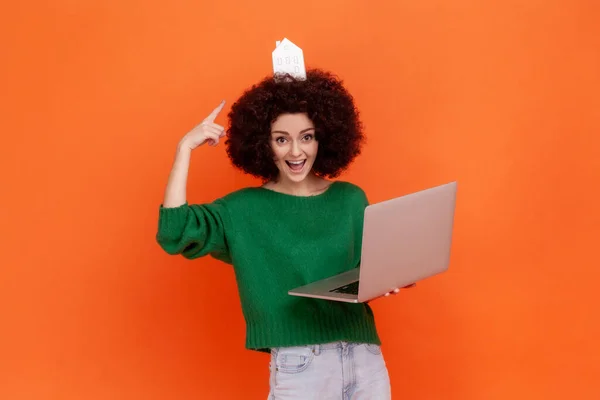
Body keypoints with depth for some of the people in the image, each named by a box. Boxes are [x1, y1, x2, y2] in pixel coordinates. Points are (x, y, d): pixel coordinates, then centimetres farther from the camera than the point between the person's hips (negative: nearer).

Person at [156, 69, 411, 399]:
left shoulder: (350, 199, 6)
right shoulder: (244, 209, -1)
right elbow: (174, 232, -14)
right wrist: (186, 148, -10)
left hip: (367, 359, 3)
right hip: (298, 366, -3)